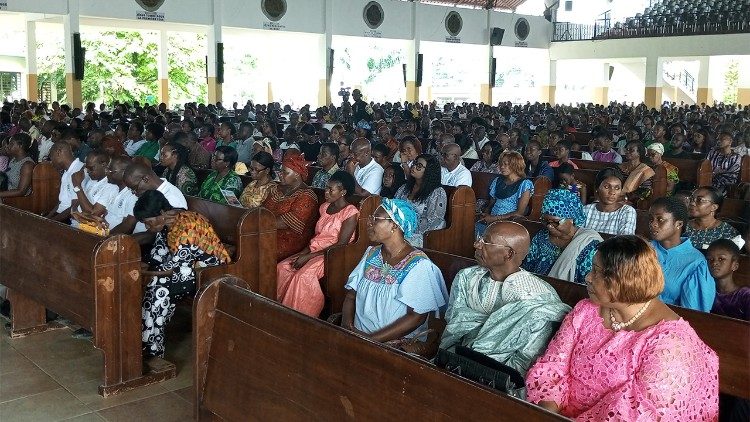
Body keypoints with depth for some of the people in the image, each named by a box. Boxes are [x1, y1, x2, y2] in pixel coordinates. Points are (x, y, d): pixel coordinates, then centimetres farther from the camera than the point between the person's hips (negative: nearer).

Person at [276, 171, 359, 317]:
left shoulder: (350, 212, -13)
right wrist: (303, 253, -6)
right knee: (282, 267, -12)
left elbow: (340, 245, -17)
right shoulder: (324, 207, 12)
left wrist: (308, 256, -18)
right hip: (316, 251, 8)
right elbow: (316, 236, 14)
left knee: (304, 275, -31)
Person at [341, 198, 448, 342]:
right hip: (357, 334, 6)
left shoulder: (419, 265, -10)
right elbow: (351, 295, 10)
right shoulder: (371, 253, 10)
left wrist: (372, 339, -19)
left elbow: (416, 317, -15)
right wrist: (347, 323, -11)